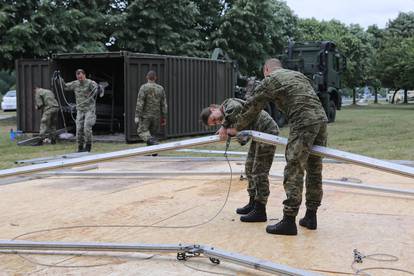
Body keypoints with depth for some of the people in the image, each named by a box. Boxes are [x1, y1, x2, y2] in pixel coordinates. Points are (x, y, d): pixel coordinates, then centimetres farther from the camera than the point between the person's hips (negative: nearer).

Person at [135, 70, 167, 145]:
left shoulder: (143, 87, -11)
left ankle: (151, 141, -28)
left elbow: (140, 103, -15)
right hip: (156, 116, 4)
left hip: (145, 115, -4)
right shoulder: (160, 88, 1)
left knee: (142, 132, 0)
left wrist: (137, 116, -13)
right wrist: (163, 118, 9)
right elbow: (164, 104, 2)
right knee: (153, 133, 13)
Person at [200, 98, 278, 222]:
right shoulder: (229, 119, 12)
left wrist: (225, 126, -28)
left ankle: (260, 211, -4)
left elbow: (236, 108, -38)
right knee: (250, 169, 17)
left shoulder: (228, 103, -15)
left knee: (259, 172, -8)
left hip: (267, 131, -10)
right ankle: (253, 203, 29)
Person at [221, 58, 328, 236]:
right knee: (314, 170, 13)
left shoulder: (270, 80, 7)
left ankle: (289, 222, -4)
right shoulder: (298, 75, 28)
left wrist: (235, 128, 23)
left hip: (303, 123, -8)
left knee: (294, 172, -5)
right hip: (321, 119, 8)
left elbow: (252, 107, 11)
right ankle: (310, 218, 21)